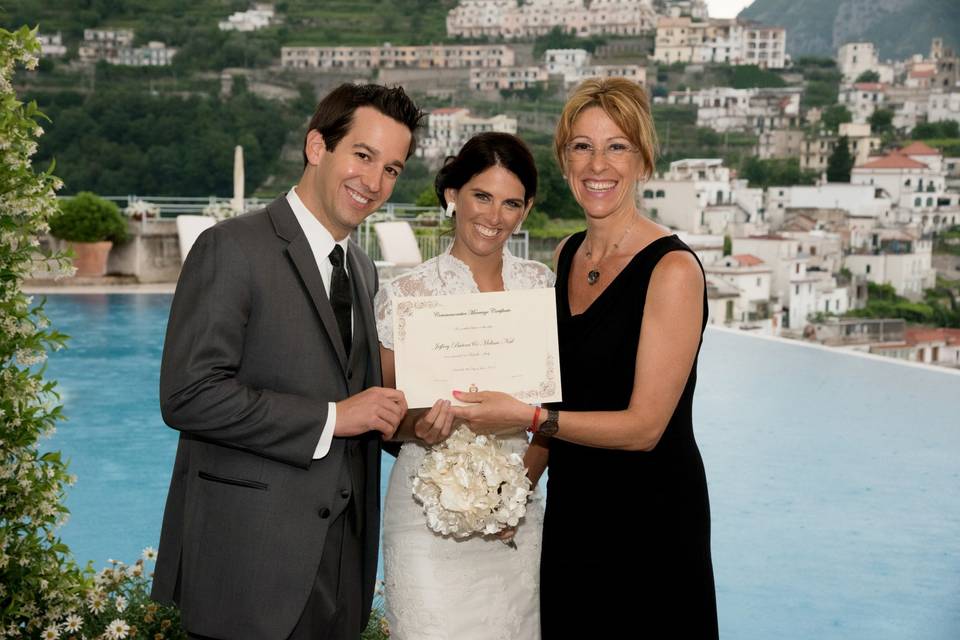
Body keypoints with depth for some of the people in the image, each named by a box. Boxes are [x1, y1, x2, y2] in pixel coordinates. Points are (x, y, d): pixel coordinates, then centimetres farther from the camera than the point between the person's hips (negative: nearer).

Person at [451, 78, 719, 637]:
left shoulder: (672, 269, -15)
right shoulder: (567, 257, 6)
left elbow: (643, 426, -18)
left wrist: (526, 416, -24)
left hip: (649, 519, -6)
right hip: (570, 513, 6)